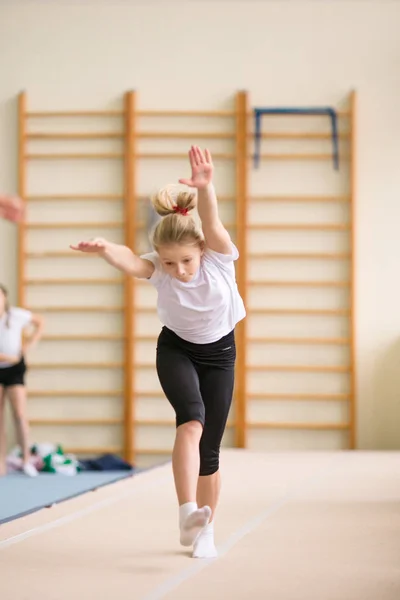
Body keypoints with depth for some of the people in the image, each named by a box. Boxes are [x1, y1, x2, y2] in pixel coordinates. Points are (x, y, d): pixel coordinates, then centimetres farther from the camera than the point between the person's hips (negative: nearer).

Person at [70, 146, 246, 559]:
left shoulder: (220, 258, -27)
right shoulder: (158, 268, -25)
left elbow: (211, 222, -47)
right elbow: (130, 261, -48)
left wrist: (204, 187, -69)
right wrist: (105, 249, -71)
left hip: (219, 353, 1)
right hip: (175, 349, -1)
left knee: (209, 449, 2)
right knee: (191, 420, -30)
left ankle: (204, 529, 21)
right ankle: (187, 513, -38)